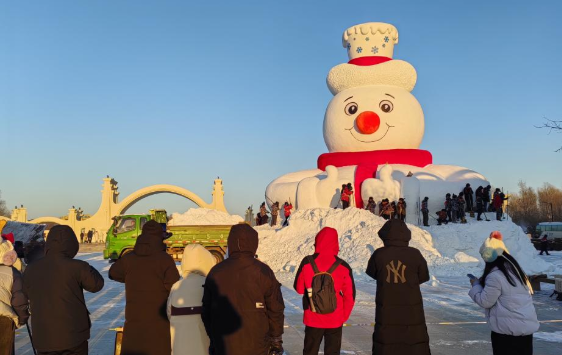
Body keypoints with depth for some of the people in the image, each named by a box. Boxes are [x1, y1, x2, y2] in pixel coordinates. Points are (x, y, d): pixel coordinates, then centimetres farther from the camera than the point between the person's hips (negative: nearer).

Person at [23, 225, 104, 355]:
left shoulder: (31, 268, -2)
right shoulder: (77, 267, -15)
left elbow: (27, 292, 13)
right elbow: (97, 284, -1)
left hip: (43, 337, 4)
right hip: (73, 336, -3)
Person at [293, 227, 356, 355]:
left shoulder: (307, 263, -12)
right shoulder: (343, 267, -13)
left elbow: (299, 288, -2)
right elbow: (350, 295, -5)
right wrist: (344, 316, 9)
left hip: (312, 319, 1)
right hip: (335, 321, 0)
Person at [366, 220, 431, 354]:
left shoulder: (379, 254, -11)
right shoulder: (414, 254, -11)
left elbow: (372, 273, 5)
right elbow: (423, 277, 1)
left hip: (386, 311, 1)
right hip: (412, 311, 0)